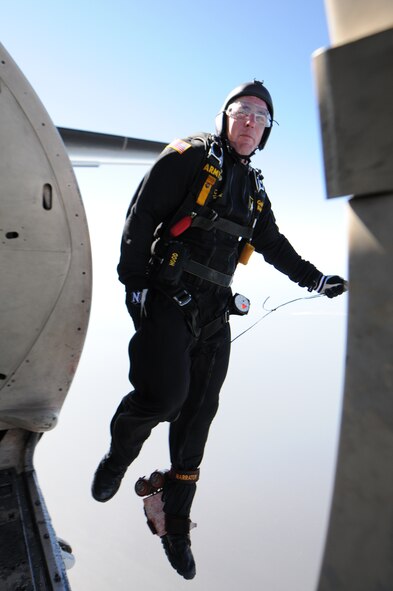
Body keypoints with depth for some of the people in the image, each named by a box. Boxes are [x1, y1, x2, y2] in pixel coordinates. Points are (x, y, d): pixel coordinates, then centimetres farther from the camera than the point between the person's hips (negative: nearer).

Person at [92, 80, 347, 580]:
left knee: (197, 416, 6)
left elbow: (273, 244, 27)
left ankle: (176, 525, 22)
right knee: (165, 393, -21)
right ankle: (118, 456, 15)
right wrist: (133, 282, -15)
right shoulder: (190, 157, -1)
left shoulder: (254, 188, 18)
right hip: (166, 297, -5)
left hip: (213, 312, 6)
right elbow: (141, 214, -8)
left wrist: (316, 280, 27)